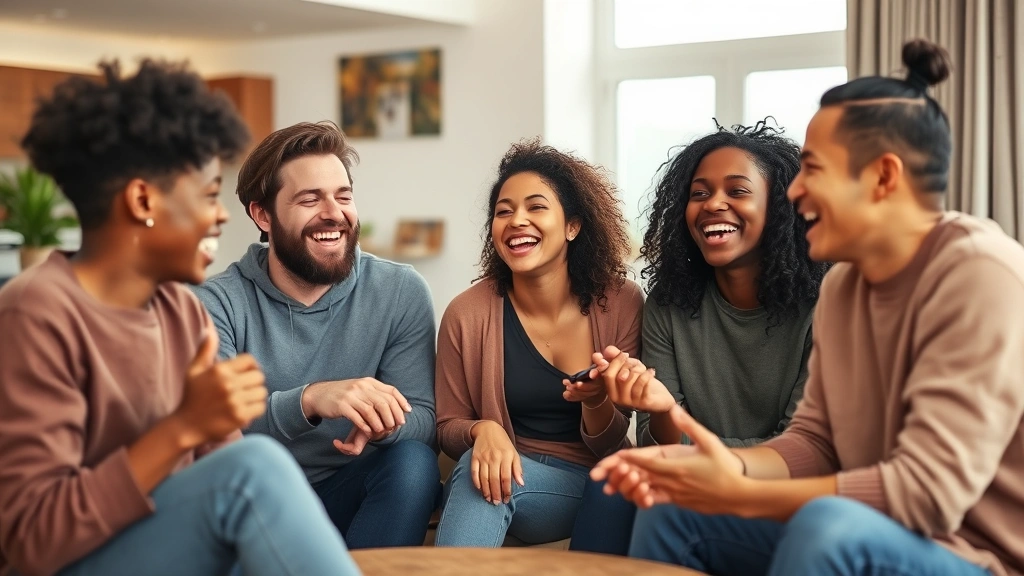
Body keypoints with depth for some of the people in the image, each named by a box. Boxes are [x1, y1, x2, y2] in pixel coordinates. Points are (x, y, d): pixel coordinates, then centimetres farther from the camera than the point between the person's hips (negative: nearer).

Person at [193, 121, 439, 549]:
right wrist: (308, 400, -39)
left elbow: (421, 419, -6)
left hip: (349, 495, 2)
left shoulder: (402, 292, -3)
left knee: (413, 462, -28)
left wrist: (381, 424, -31)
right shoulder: (219, 303, -7)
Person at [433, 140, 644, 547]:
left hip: (600, 483, 2)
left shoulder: (621, 303, -5)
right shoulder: (467, 314, -6)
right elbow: (448, 428, 3)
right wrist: (482, 430, -21)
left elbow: (609, 445, -1)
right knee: (478, 466, -35)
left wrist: (595, 403, -25)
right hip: (508, 472, -2)